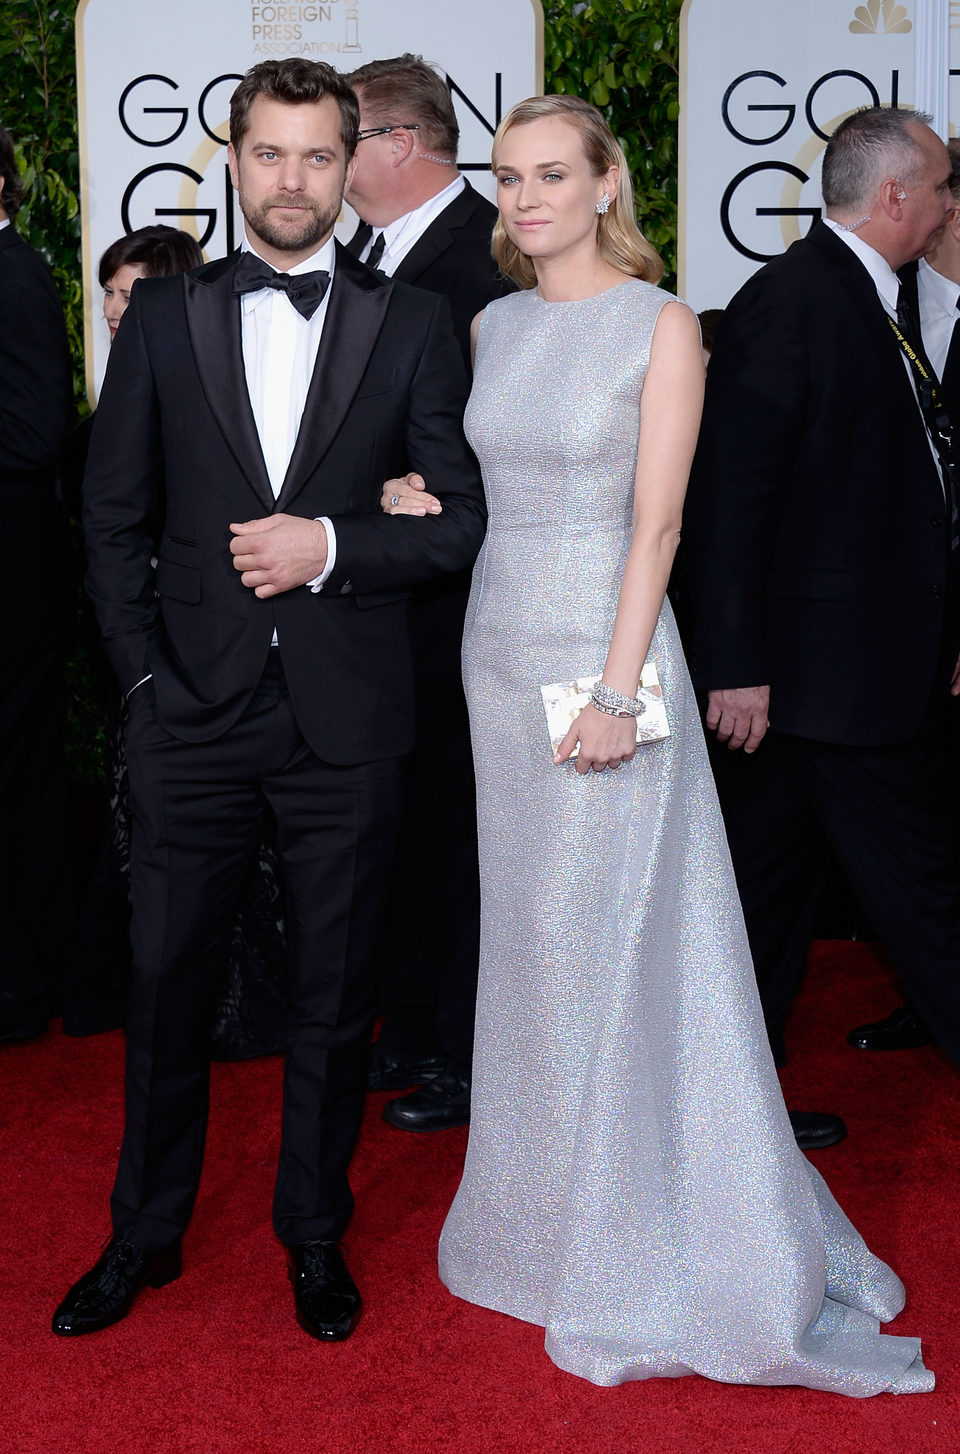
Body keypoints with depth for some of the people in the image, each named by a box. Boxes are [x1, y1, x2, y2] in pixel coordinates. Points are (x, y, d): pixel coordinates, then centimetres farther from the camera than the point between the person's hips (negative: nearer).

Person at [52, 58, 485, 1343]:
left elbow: (462, 519, 2)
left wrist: (332, 546, -13)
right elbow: (114, 517, 7)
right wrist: (144, 673, -2)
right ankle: (146, 1235, 29)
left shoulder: (409, 328, 4)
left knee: (333, 994, 11)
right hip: (193, 712, 1)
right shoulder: (163, 318, 7)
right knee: (167, 981, 10)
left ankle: (315, 1237, 29)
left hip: (347, 719, 0)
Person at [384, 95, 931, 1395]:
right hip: (500, 643, 6)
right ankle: (552, 1198, 28)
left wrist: (616, 691, -18)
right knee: (530, 931, 12)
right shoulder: (495, 326, 10)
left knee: (620, 937, -2)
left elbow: (658, 522, -13)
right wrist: (416, 500, -6)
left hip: (604, 644, -6)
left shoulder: (662, 325, -8)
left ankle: (650, 1243, 12)